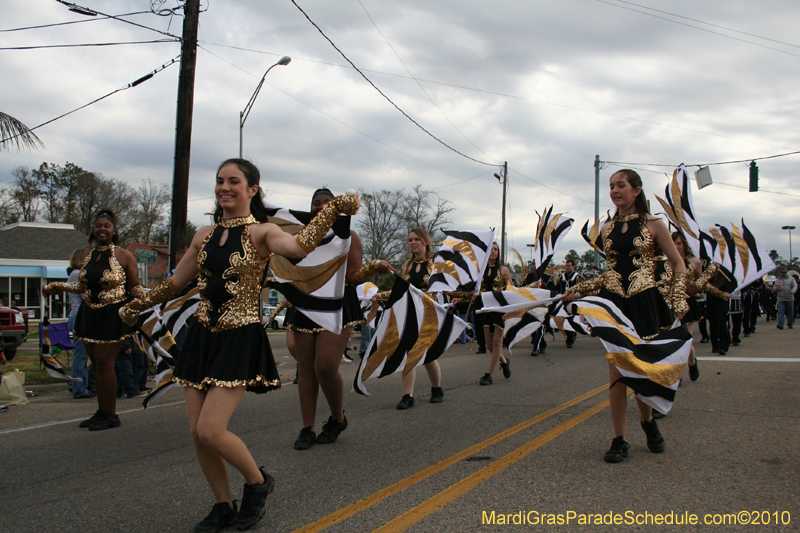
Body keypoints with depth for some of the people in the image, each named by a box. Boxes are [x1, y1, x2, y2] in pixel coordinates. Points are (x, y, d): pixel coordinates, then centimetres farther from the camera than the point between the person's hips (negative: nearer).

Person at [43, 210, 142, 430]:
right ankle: (101, 412, 17)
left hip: (112, 315, -6)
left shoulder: (124, 256, -4)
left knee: (104, 362, -9)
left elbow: (134, 287, -1)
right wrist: (55, 286, 23)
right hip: (89, 314, 6)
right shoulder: (88, 256, 12)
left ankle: (110, 415, 0)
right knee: (96, 364, 8)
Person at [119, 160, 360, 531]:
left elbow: (299, 246, -28)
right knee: (197, 434, 5)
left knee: (210, 430, -13)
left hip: (240, 339, -6)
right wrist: (138, 305, 32)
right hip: (202, 337, 6)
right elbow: (176, 283, 22)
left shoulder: (260, 233, -6)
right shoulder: (204, 236, 10)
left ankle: (258, 481, 15)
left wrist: (335, 209, -34)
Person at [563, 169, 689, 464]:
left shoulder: (653, 225, 1)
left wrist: (678, 302, -5)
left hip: (644, 303, -3)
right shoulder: (606, 228, 12)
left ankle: (648, 422, 31)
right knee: (616, 371, -1)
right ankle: (619, 440, 7)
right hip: (613, 303, 3)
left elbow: (678, 265, 5)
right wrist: (578, 290, 13)